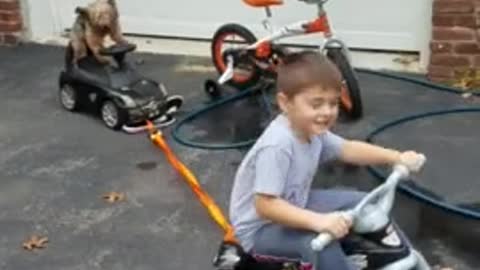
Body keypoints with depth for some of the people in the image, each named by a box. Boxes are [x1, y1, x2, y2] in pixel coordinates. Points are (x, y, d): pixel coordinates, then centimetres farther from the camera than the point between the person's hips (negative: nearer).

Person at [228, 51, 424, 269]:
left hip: (292, 208, 9)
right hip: (260, 228, -9)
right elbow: (265, 205, -38)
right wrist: (318, 221, -46)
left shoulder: (312, 130, -6)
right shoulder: (277, 146, -34)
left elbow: (348, 149, 8)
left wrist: (397, 157, -1)